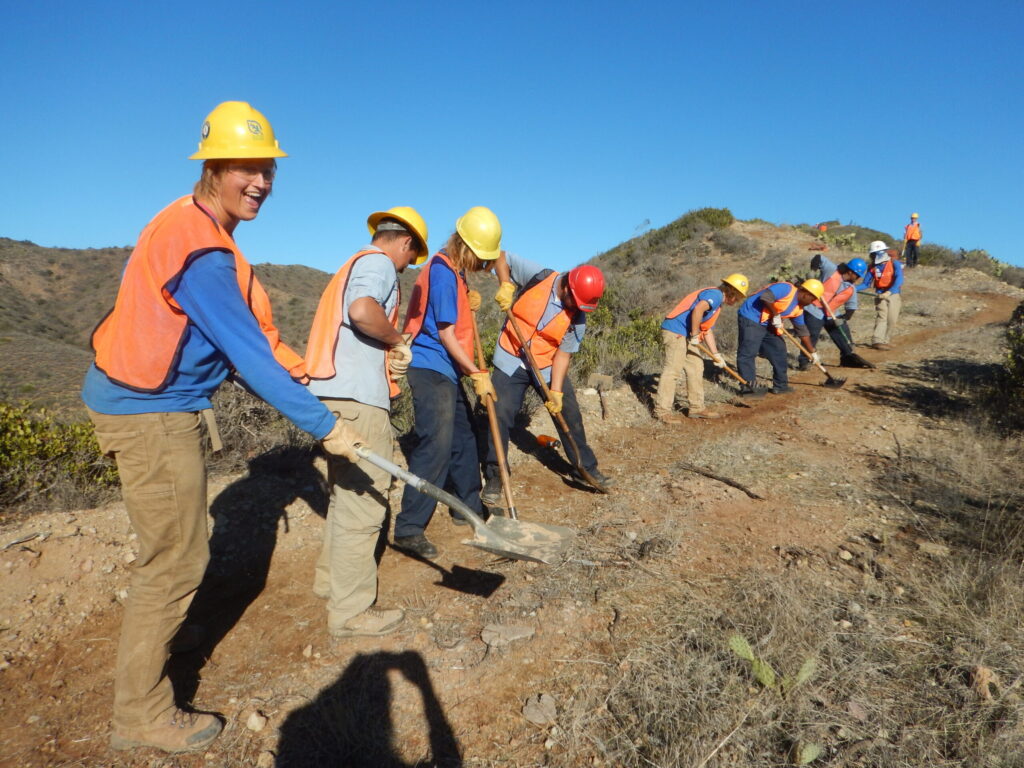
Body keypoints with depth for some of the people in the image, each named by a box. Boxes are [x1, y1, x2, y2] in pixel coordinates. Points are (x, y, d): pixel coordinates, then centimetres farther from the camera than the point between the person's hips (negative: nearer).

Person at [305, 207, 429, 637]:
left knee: (347, 494, 22)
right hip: (358, 396, -11)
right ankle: (351, 611, 4)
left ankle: (332, 578, 36)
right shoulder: (379, 262, -5)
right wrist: (398, 340, -10)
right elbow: (362, 310, -27)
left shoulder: (353, 265, 26)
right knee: (364, 501, -5)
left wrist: (390, 354, 5)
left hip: (336, 393, 11)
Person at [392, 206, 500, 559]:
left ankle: (468, 506, 32)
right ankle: (409, 529, -11)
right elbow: (446, 334, -18)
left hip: (447, 371, 10)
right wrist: (477, 374, -14)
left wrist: (468, 302, 5)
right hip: (431, 368, -10)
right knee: (435, 446, -15)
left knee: (463, 438, 17)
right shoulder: (442, 270, -15)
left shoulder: (455, 269, 14)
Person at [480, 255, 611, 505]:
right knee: (501, 416, -6)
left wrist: (556, 391, -17)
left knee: (569, 415, 6)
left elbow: (563, 353, -11)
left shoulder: (577, 317, -12)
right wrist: (506, 286, -21)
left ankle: (586, 468, 26)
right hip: (511, 361, -2)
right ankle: (494, 479, 7)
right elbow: (503, 257, -6)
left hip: (548, 366, 2)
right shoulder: (537, 277, -18)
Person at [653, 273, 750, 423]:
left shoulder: (717, 304, 23)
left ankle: (696, 408, 20)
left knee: (696, 368, 13)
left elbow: (707, 330, 24)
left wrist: (716, 354, 20)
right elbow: (698, 309, -30)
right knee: (672, 370, -12)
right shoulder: (715, 294, -10)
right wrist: (695, 334, -22)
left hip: (686, 336, 11)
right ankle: (662, 411, -10)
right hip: (675, 332, -11)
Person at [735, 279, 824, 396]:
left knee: (779, 350, 12)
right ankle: (747, 387, -10)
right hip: (751, 318, -10)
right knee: (748, 352, -13)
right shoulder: (787, 289, -16)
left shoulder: (798, 309, 11)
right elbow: (765, 297, -29)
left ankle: (780, 385, 20)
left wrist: (812, 352, 20)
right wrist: (775, 315, -17)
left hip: (767, 324, 10)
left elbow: (803, 331, 18)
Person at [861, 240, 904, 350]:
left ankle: (886, 341, 10)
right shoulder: (872, 267, 0)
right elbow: (866, 284, 4)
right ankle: (877, 341, -22)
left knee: (892, 320, -1)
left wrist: (889, 292, -36)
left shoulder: (894, 263, -10)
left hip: (894, 294, -1)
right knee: (881, 317, -13)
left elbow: (899, 280, -22)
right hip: (880, 295, 1)